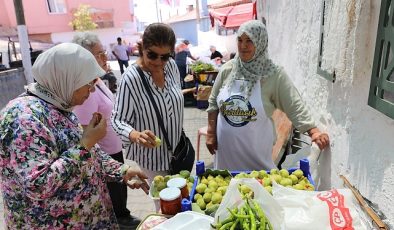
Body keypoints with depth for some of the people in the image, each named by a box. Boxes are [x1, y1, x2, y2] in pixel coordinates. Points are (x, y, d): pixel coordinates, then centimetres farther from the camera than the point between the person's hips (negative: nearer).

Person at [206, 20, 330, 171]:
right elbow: (213, 103, 5)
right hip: (226, 147, 3)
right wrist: (211, 133, 4)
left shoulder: (274, 74, -11)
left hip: (256, 149, -2)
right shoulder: (228, 69, -2)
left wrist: (313, 131, -25)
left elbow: (294, 107, -13)